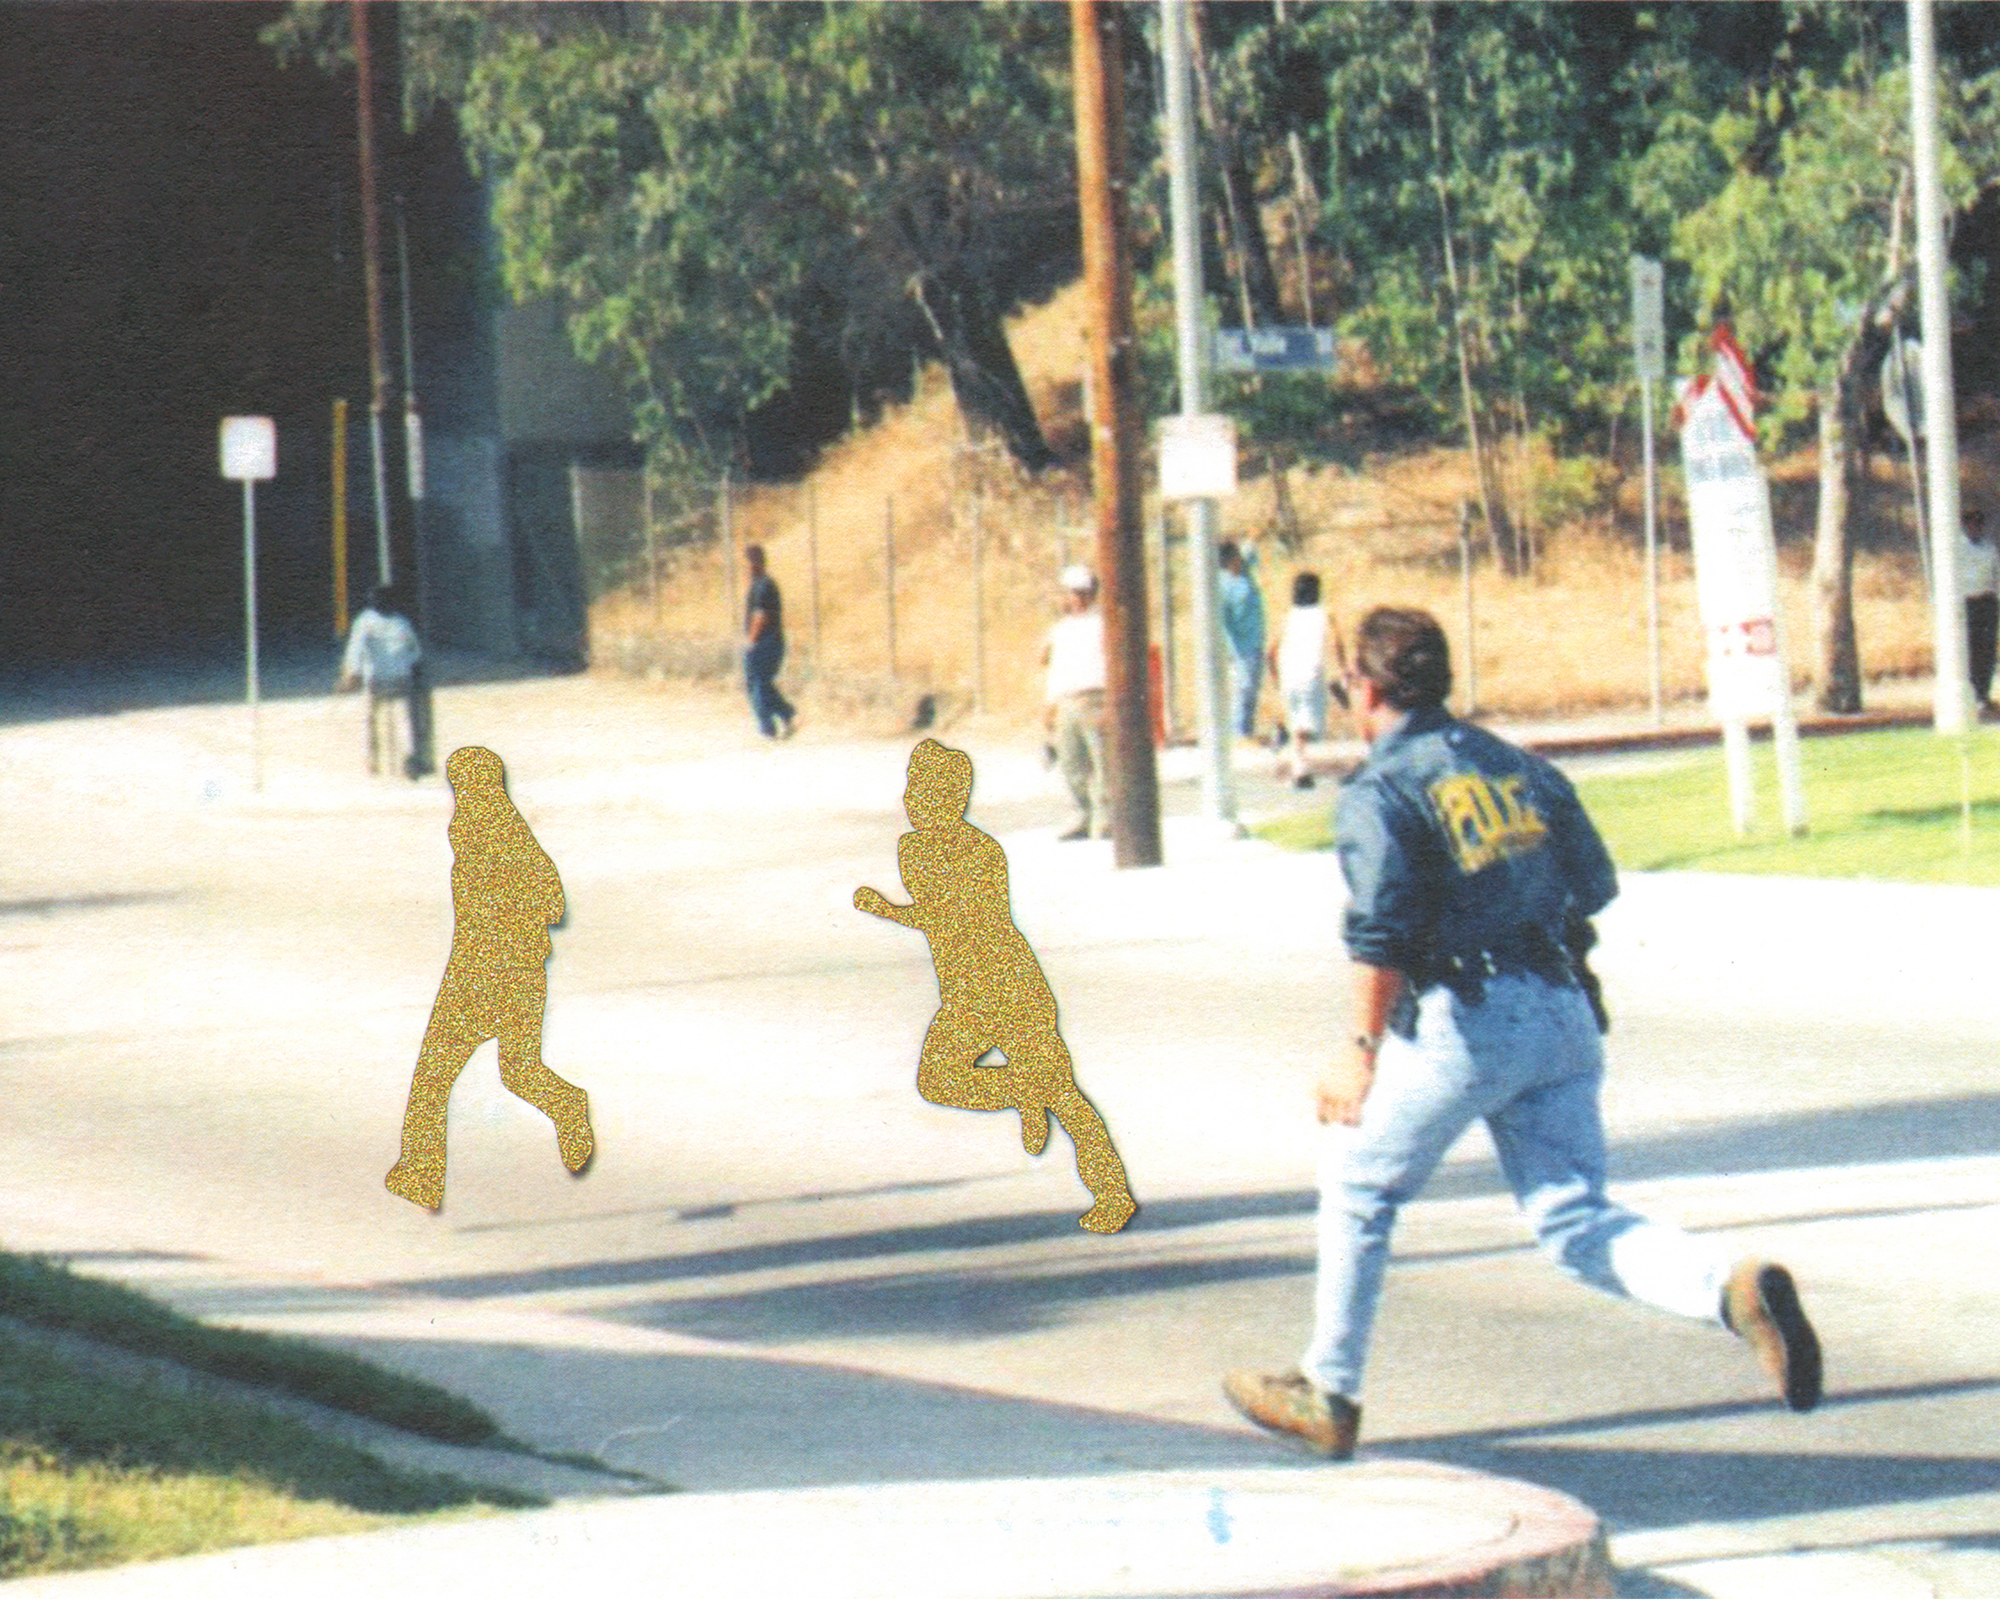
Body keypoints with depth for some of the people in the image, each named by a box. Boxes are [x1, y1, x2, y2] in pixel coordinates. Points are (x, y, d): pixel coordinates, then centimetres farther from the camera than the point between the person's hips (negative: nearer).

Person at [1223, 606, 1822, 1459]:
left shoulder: (1379, 790, -5)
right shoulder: (1519, 767, 15)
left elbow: (1383, 930, -18)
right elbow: (1597, 886, 18)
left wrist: (1362, 1049, -17)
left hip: (1464, 1026, -6)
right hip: (1563, 1016, 6)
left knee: (1356, 1183, 15)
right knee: (1579, 1225, 3)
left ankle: (1329, 1395, 21)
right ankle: (1732, 1286, -22)